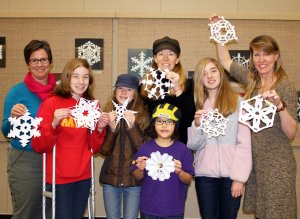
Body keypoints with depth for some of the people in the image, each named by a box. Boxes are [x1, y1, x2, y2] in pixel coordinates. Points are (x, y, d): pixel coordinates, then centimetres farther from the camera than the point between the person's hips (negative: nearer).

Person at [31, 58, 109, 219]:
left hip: (83, 175, 4)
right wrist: (54, 124, -25)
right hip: (59, 176, -4)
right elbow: (39, 146, -11)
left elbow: (94, 148, 7)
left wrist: (99, 129, -10)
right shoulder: (51, 104, -9)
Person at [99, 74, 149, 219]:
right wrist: (111, 128, -18)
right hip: (110, 177, 2)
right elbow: (103, 151, -3)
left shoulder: (142, 116, -4)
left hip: (134, 179, -2)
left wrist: (132, 127, -21)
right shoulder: (107, 115, 1)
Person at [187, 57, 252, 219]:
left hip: (231, 174, -2)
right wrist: (197, 125, -11)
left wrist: (239, 177, -11)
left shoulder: (238, 102, -3)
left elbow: (244, 142, -6)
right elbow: (192, 145, 6)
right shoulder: (197, 106, 9)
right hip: (205, 174, 2)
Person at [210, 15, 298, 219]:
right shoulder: (251, 80, 4)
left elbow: (291, 133, -16)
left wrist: (280, 105, -31)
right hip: (254, 160, 5)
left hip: (276, 163, -5)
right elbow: (226, 62, 16)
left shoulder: (285, 86, -11)